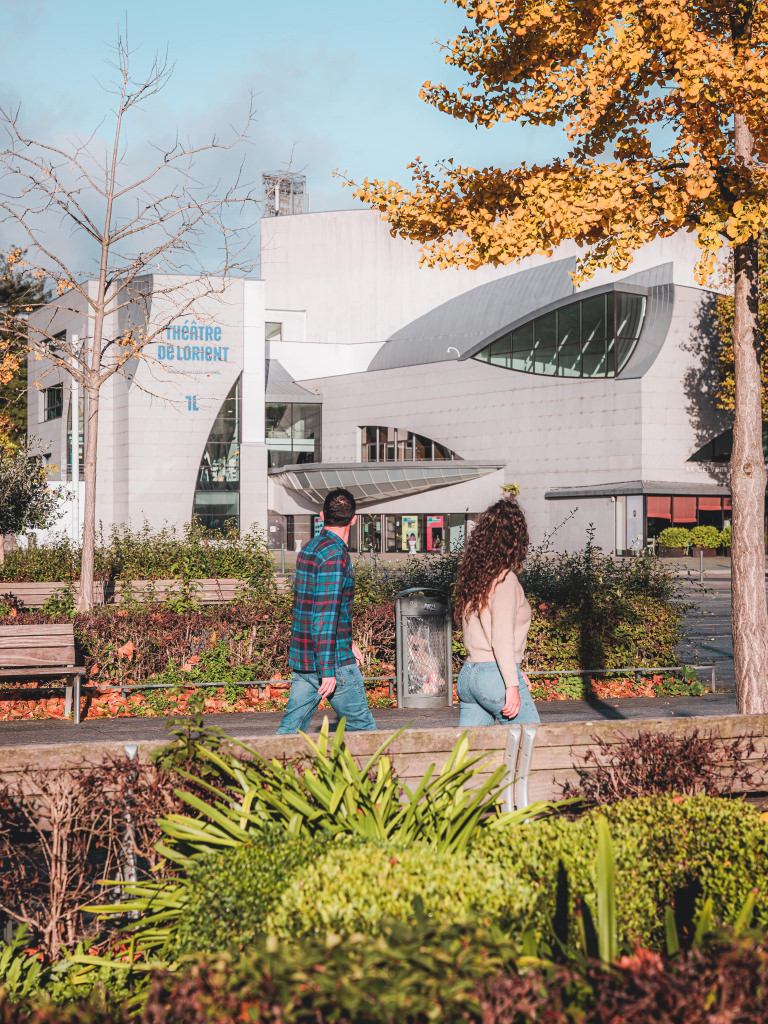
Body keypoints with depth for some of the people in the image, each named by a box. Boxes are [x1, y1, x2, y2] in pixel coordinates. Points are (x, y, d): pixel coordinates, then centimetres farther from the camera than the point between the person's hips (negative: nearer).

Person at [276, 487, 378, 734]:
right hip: (333, 660, -8)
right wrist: (328, 671, -21)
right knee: (363, 728, 4)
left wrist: (347, 641, 29)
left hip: (302, 659, 8)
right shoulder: (335, 555, -16)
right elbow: (325, 616, -21)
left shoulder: (308, 548, 12)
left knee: (291, 727, 7)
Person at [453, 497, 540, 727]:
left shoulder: (474, 574, 12)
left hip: (468, 673, 8)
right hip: (495, 675, -8)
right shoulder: (504, 578, -12)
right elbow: (501, 638, -18)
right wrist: (512, 684, -18)